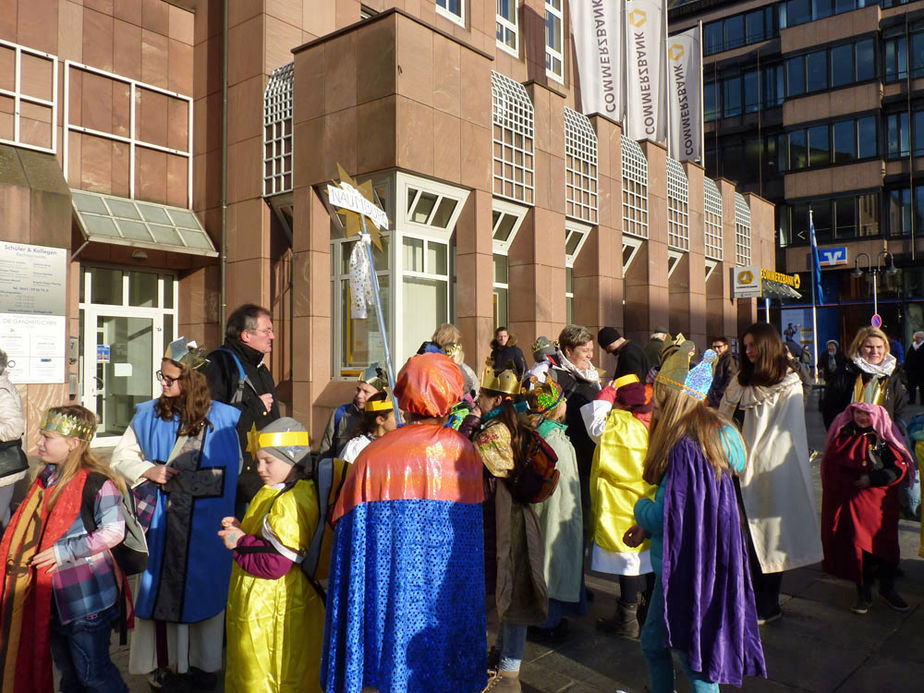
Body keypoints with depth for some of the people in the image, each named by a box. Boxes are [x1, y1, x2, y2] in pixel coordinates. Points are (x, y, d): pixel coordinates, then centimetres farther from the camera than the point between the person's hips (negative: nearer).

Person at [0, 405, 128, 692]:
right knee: (67, 669, 22)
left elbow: (113, 532, -21)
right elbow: (32, 526, 20)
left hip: (87, 596, -8)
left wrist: (65, 551, -22)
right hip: (52, 595, 8)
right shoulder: (47, 477, 6)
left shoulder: (97, 483, -20)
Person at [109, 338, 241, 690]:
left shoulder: (224, 419, -2)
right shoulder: (148, 415, 1)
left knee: (204, 587, 9)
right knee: (161, 585, 7)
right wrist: (148, 471, -8)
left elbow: (236, 467, 6)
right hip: (162, 520, 1)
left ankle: (203, 662, 24)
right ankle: (164, 663, 23)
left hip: (205, 525, -1)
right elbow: (121, 456, 8)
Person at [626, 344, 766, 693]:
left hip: (687, 569, -9)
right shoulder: (713, 434, 3)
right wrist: (645, 527, 9)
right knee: (653, 640, 22)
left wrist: (641, 507, -3)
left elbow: (664, 519, -23)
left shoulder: (685, 447, -26)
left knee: (692, 653, 9)